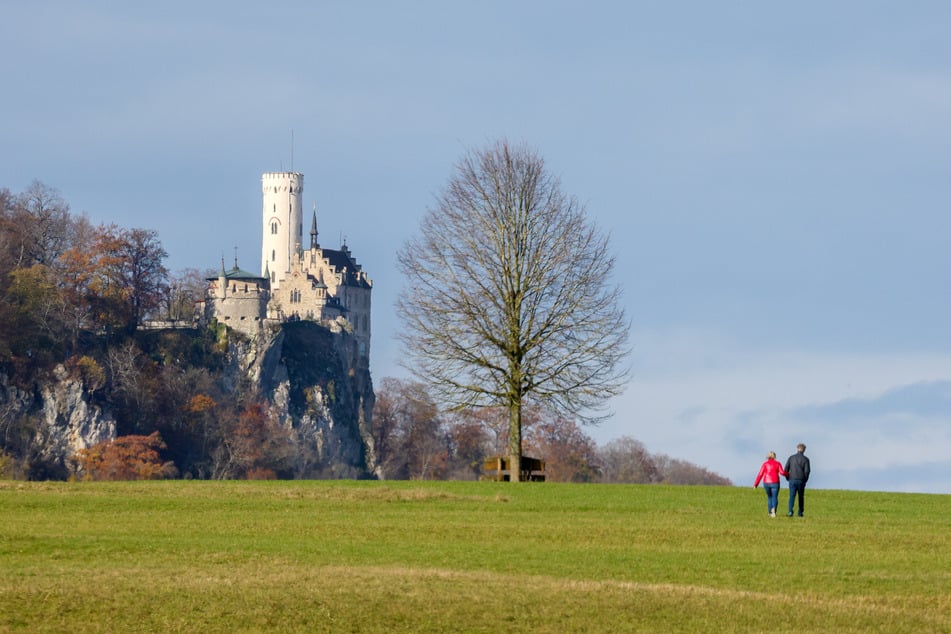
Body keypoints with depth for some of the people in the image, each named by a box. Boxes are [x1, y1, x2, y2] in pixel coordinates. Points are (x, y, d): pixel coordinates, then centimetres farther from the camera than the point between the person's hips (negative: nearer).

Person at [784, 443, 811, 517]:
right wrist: (805, 480, 6)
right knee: (801, 497, 14)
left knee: (792, 496, -7)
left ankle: (790, 511, -25)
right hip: (801, 480, 0)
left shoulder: (791, 457, 4)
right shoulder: (805, 459, 0)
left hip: (792, 480, 0)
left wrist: (788, 478, 11)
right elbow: (807, 471, -8)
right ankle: (800, 512, 18)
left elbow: (786, 469, 0)